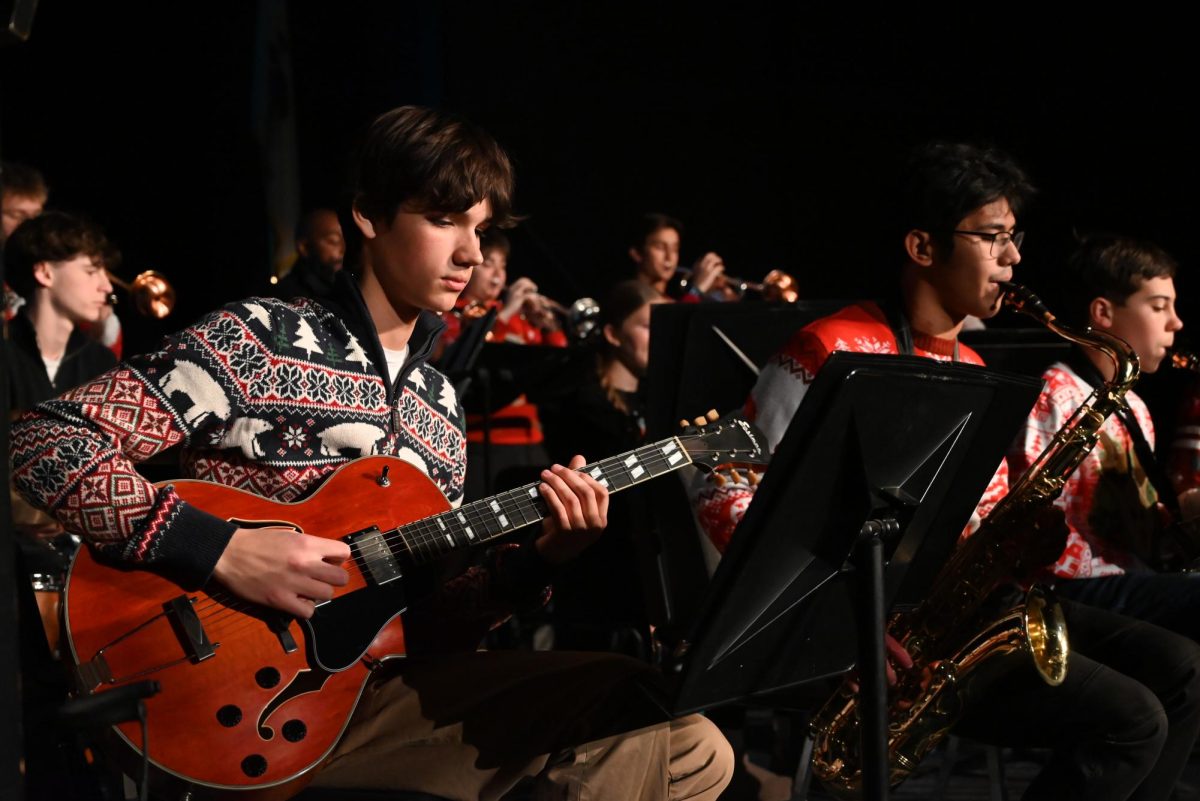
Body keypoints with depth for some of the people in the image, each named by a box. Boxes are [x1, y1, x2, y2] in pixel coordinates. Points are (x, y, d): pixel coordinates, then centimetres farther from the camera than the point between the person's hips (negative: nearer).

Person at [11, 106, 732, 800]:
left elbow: (426, 620, 14)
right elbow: (46, 441, -14)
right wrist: (220, 549, -22)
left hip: (381, 687, 7)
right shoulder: (259, 341, -5)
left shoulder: (438, 402, 16)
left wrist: (536, 560, -4)